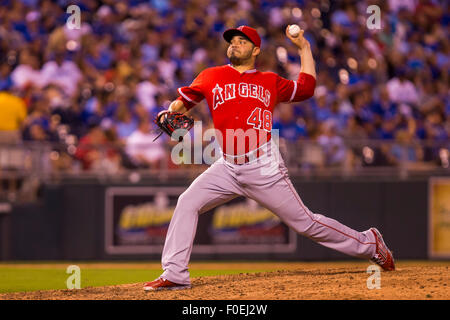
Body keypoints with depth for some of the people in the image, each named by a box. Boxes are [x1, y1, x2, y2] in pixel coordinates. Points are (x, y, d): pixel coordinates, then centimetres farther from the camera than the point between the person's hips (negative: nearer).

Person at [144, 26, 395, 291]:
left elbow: (306, 87, 16)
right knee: (187, 204, -14)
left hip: (265, 171, -2)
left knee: (305, 222, -1)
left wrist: (304, 47, 15)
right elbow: (183, 102, 12)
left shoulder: (270, 82, 9)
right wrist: (170, 114, -9)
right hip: (228, 169, 2)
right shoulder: (212, 77, 10)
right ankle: (175, 275, -10)